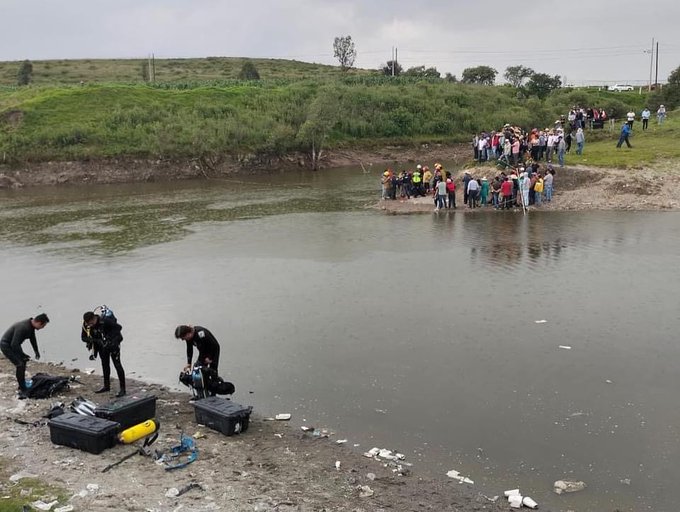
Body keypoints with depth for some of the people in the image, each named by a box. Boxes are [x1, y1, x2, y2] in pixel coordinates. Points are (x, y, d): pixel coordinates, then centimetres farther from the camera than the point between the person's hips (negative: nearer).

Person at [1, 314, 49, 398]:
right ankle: (22, 391, -11)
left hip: (12, 345, 10)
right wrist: (23, 355, -22)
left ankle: (22, 386, 29)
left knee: (23, 363, 17)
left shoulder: (31, 326, -2)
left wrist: (36, 351, 23)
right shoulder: (23, 327, -33)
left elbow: (32, 338, 16)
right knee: (20, 365, -17)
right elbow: (14, 344, -32)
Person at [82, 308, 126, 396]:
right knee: (105, 364, 15)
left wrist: (109, 338, -32)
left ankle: (122, 388, -7)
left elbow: (119, 327, -25)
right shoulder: (86, 324, -16)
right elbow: (83, 337, -6)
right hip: (102, 344, 6)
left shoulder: (105, 321, -32)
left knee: (117, 364, -8)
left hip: (113, 343, -6)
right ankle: (106, 386, 28)